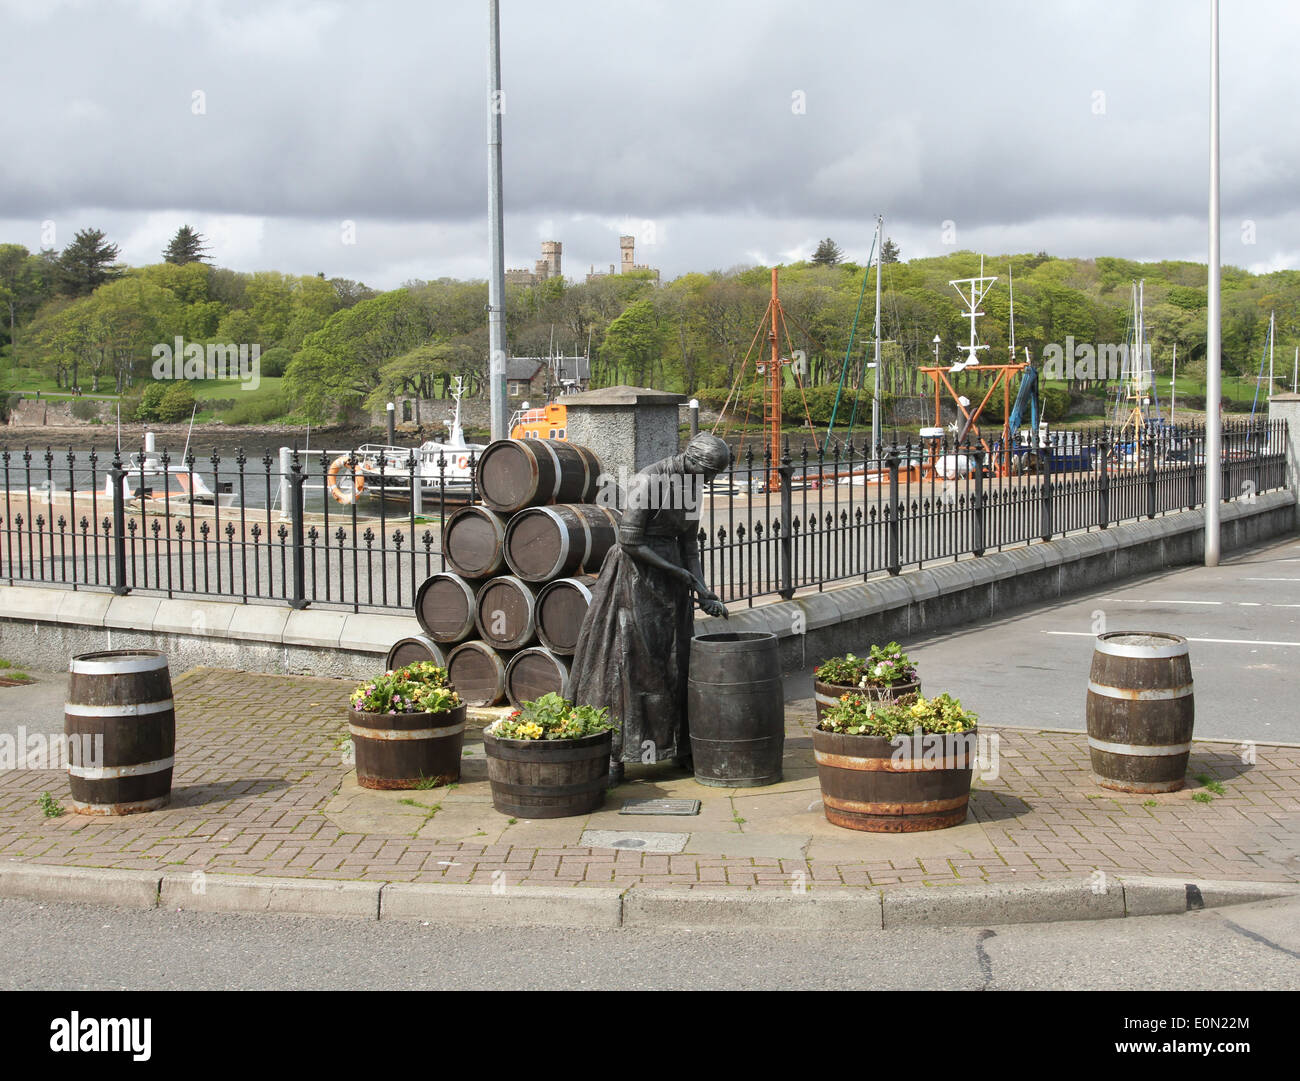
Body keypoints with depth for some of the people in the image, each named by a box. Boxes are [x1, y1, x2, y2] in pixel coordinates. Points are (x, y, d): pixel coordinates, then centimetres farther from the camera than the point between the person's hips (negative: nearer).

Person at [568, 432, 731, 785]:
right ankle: (614, 756, -2)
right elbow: (630, 542, -19)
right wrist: (676, 572, -15)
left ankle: (680, 748, 18)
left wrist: (703, 592, 2)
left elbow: (688, 542, 11)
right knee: (628, 662, -6)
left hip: (669, 584, 7)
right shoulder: (646, 481, -18)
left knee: (675, 661, 10)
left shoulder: (690, 485, 6)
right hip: (637, 579, -7)